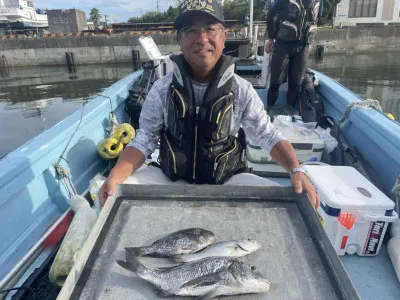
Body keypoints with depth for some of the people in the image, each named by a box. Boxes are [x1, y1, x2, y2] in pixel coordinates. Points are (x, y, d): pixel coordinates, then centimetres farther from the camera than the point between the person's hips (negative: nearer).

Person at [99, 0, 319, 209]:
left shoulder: (242, 90, -8)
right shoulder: (161, 89, -8)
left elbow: (269, 137, -4)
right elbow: (143, 141, -7)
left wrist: (296, 170, -21)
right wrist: (115, 176, -24)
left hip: (226, 182, 0)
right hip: (170, 180, 1)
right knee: (117, 193, -20)